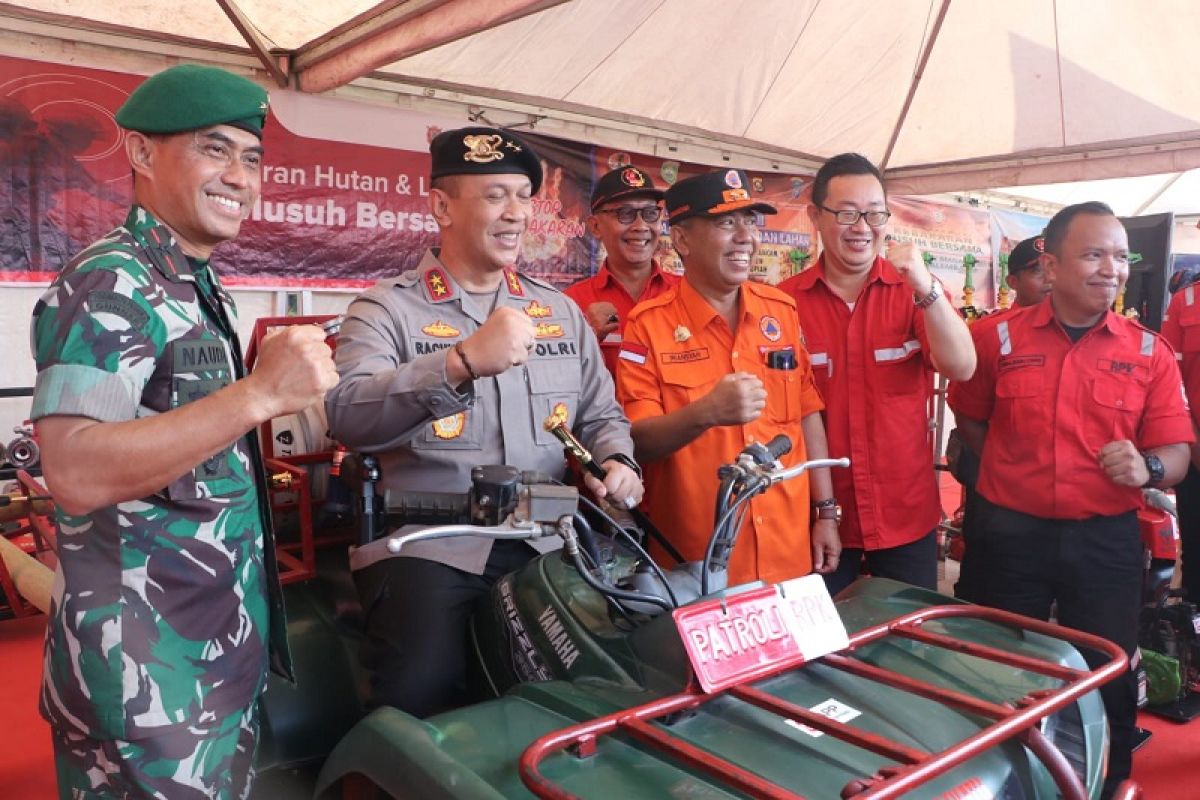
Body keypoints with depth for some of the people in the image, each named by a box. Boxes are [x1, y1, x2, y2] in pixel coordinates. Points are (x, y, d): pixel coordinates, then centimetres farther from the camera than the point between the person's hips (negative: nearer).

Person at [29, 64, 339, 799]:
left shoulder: (202, 291, 12)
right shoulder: (107, 286, -16)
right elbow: (77, 476, -28)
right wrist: (261, 394, -32)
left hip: (225, 641, 9)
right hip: (146, 665, -9)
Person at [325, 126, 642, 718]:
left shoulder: (561, 310, 17)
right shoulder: (387, 308, 0)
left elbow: (601, 414, 21)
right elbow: (347, 416, -17)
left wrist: (616, 461, -2)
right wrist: (462, 362, -30)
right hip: (426, 548, -4)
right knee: (421, 703, -22)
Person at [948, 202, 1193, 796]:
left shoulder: (1150, 353, 0)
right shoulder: (1000, 339, -2)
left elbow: (1176, 452, -2)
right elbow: (970, 418, 12)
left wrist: (1146, 468, -23)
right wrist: (1014, 472, 4)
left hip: (1108, 540, 0)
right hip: (1013, 534, 0)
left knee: (1109, 677, 11)